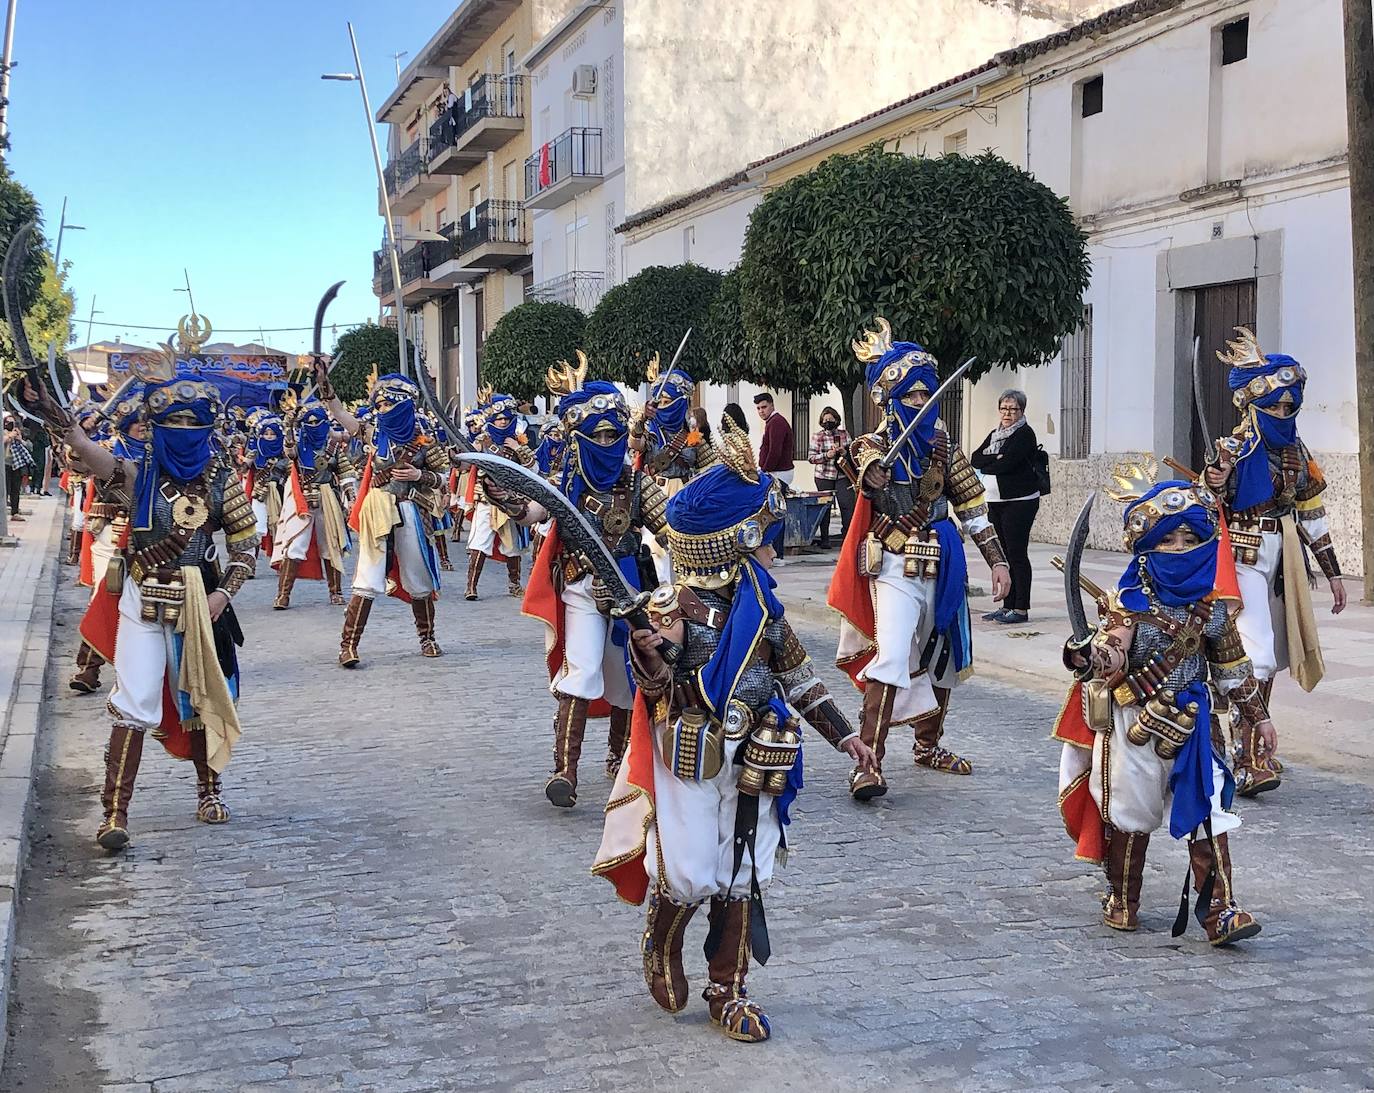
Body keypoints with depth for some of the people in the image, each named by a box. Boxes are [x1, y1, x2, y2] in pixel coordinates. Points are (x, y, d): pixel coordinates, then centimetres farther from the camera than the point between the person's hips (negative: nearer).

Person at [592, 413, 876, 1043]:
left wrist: (841, 733, 15)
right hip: (692, 765, -6)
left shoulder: (762, 604, 5)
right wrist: (648, 655, -43)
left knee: (741, 880, 10)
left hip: (752, 766, 6)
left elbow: (796, 676, 15)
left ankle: (728, 992, 24)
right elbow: (662, 692, -21)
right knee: (687, 876, -1)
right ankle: (661, 950, 32)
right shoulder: (677, 606, -15)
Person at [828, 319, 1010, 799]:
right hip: (897, 569, -6)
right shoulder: (876, 445, -7)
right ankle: (868, 763, -21)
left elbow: (972, 506, 9)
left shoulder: (942, 443, 7)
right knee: (891, 659, -21)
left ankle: (927, 744, 38)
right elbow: (879, 481, -29)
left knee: (944, 656, 18)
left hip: (943, 566, 6)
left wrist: (996, 560, 6)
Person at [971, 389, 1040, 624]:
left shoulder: (1024, 434, -6)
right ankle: (1007, 606, 14)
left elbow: (1007, 463, -17)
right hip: (996, 501, 8)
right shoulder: (995, 434, 18)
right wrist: (996, 459, -11)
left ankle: (1021, 609, -4)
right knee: (1002, 554, 8)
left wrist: (985, 467, 0)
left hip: (1020, 501, -7)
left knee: (1017, 554, -7)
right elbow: (975, 459, 6)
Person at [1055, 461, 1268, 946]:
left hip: (1193, 725, 2)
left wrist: (1256, 714, 16)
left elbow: (1233, 665, 12)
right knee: (1128, 815, 11)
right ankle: (1122, 901, 27)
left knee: (1208, 814, -4)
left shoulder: (1211, 606, 1)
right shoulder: (1129, 599, -8)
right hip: (1132, 724, -2)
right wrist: (1099, 654, -37)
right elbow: (1108, 652, -14)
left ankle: (1219, 909, 1)